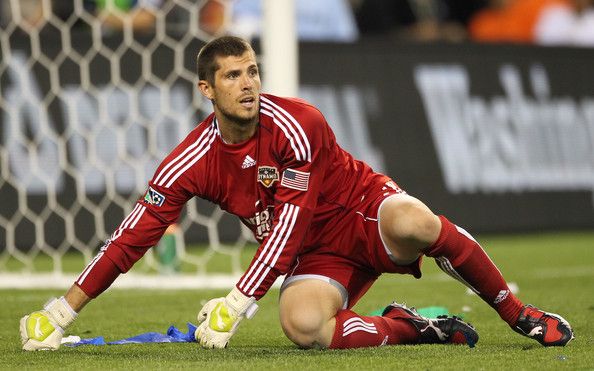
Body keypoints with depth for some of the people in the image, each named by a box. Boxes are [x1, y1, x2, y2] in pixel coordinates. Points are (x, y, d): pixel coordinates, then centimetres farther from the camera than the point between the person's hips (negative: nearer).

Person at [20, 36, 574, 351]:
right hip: (315, 255, 3)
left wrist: (237, 303, -31)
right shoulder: (193, 161, -9)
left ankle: (519, 313, -19)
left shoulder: (297, 125, -19)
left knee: (415, 223, -39)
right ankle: (409, 328, -8)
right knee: (301, 326, -33)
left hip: (365, 212, -3)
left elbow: (291, 224, -24)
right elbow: (134, 233, -8)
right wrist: (65, 309, -14)